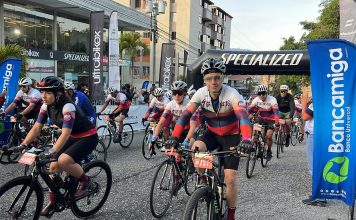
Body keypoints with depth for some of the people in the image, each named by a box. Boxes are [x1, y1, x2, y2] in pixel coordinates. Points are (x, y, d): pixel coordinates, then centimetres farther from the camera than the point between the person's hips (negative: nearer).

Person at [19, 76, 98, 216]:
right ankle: (53, 202, 18)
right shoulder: (46, 107, -5)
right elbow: (36, 128, -5)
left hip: (88, 137, -8)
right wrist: (22, 145, -18)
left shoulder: (67, 107, -27)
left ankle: (86, 182, -4)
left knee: (63, 161, -28)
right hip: (73, 137, 8)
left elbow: (65, 133, -35)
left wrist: (51, 152, -46)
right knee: (54, 166, 0)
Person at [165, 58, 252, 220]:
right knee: (196, 149, -30)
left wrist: (246, 140, -57)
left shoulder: (231, 94, -26)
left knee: (230, 177, -9)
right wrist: (174, 137, -33)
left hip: (231, 136, -2)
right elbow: (186, 115, -20)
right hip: (212, 134, 3)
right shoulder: (201, 93, -16)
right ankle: (204, 178, 0)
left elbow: (243, 117, -39)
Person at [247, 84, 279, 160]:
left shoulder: (272, 99, -21)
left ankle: (269, 151, 11)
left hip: (270, 119, -3)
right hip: (261, 118, 3)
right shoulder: (256, 100, -12)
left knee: (269, 136, -16)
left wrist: (276, 121, -49)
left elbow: (275, 110, -33)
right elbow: (249, 108, -18)